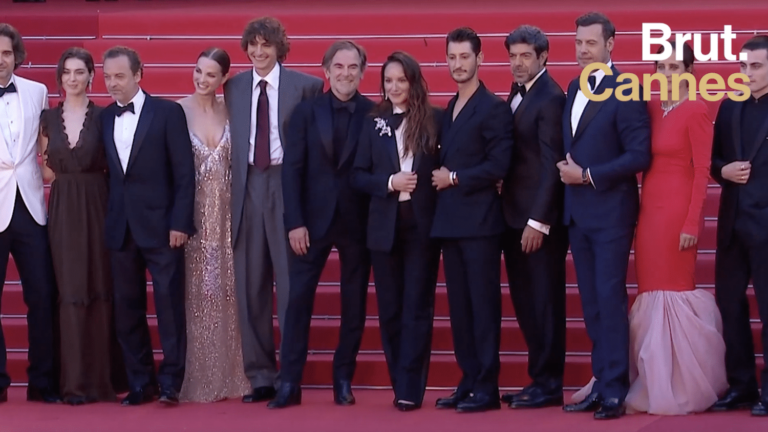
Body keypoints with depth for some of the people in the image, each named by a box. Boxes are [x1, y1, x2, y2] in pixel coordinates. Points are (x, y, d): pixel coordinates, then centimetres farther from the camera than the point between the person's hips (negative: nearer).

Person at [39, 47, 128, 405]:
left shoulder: (103, 117, 0)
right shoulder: (48, 118, 7)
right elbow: (45, 167, 14)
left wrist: (88, 184, -8)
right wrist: (65, 181, 2)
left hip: (97, 208, -2)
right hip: (62, 211, 2)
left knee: (100, 289, 2)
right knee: (70, 291, 1)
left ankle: (102, 378, 9)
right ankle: (75, 381, 4)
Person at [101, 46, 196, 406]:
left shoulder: (168, 112, -3)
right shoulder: (104, 118, 10)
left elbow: (184, 173, -6)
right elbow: (107, 171, 11)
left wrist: (180, 223, -12)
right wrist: (106, 220, 4)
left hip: (160, 225, -4)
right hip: (120, 227, 4)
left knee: (169, 305, -2)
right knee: (127, 309, 6)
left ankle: (171, 382, 5)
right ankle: (140, 383, 15)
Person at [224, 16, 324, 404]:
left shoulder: (305, 85, 0)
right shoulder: (234, 88, 12)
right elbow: (235, 141, 14)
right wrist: (237, 180, 4)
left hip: (287, 185, -4)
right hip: (247, 187, 4)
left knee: (290, 282, -1)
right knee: (250, 286, 5)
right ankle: (260, 376, 13)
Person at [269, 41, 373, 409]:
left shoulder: (374, 114, 1)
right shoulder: (306, 111, 3)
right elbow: (292, 169, -1)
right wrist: (295, 222, -9)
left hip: (357, 221, 0)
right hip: (314, 219, 0)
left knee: (354, 305, 6)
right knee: (298, 299, -3)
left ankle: (343, 380, 17)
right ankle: (289, 383, 1)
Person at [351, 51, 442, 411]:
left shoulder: (435, 120, 0)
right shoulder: (374, 123, 7)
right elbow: (358, 175, 4)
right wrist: (389, 183, -10)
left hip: (423, 224, -3)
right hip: (385, 226, 3)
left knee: (416, 307, -1)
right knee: (389, 309, 6)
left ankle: (410, 389, -1)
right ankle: (401, 385, 15)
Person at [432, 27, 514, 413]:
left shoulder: (494, 107, -7)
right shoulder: (448, 111, 17)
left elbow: (499, 166, -15)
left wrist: (454, 178, -11)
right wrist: (439, 178, 2)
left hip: (479, 220, -8)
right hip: (450, 221, 8)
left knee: (483, 304, -4)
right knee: (459, 306, 9)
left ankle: (487, 388, 0)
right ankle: (468, 382, 15)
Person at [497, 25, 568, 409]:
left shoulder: (550, 98, -13)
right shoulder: (517, 92, 13)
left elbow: (551, 163, -17)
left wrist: (538, 220, -20)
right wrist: (515, 215, 5)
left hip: (539, 218, -8)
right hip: (514, 215, 8)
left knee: (545, 301, 0)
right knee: (525, 301, 11)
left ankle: (549, 385, 7)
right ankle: (538, 378, 19)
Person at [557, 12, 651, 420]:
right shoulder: (573, 89, 13)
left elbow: (640, 155, -16)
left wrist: (588, 175, -15)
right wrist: (566, 168, 4)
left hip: (610, 212, -7)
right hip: (577, 213, 7)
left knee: (610, 301, -6)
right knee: (591, 304, 9)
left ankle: (615, 391, -2)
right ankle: (601, 383, 15)